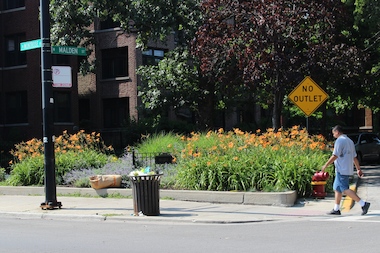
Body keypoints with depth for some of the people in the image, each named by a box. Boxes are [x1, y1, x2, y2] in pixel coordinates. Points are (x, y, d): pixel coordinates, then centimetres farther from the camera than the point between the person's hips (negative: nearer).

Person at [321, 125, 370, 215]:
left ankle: (363, 204, -16)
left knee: (345, 189, -10)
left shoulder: (339, 141, -12)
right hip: (348, 169, 10)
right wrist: (358, 169, 21)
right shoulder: (349, 141, 17)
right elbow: (354, 157, 19)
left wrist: (325, 165, -11)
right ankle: (336, 209, 17)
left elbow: (335, 156, -18)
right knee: (337, 188, 14)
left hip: (342, 170, -10)